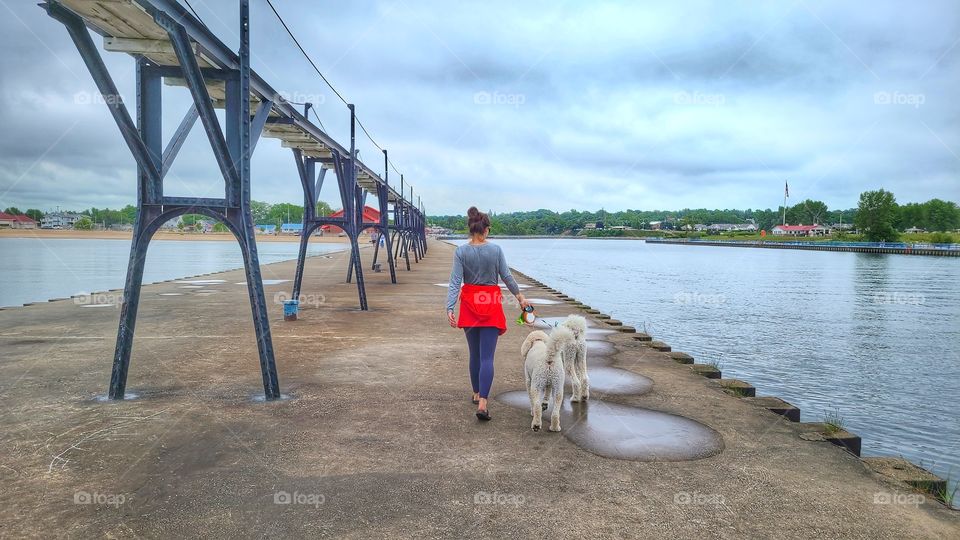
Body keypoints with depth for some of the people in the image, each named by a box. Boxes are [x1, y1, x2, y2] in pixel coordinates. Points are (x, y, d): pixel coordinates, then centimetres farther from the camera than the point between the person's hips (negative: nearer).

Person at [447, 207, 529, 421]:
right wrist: (520, 297, 14)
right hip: (491, 304, -2)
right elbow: (507, 277, 0)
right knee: (487, 356, -5)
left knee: (474, 353, 19)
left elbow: (455, 282, -11)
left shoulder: (461, 251, -6)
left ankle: (477, 394, 32)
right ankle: (482, 403, -15)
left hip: (470, 304, 2)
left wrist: (449, 309, -13)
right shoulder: (496, 250, -8)